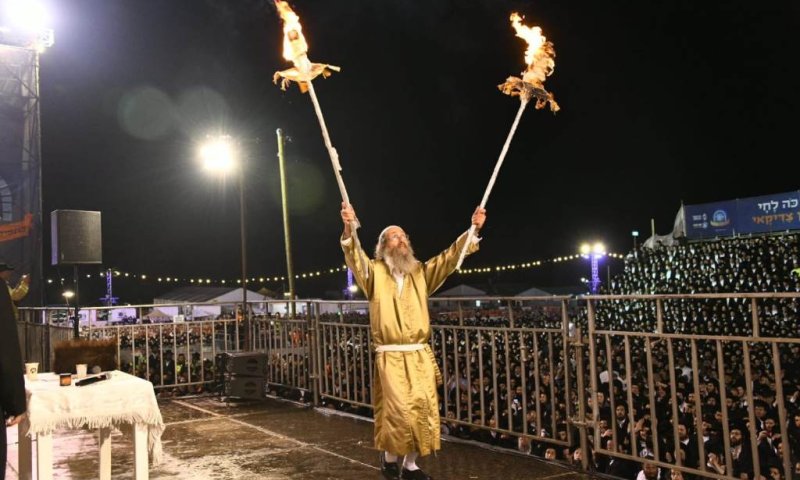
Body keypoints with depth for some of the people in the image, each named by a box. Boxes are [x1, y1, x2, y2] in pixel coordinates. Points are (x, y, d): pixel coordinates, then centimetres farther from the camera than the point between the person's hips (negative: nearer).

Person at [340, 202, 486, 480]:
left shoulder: (420, 272, 12)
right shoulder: (375, 273, 2)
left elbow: (450, 258, 5)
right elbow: (356, 258, -17)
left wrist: (473, 230, -8)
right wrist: (349, 230, -36)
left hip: (420, 356, 4)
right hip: (391, 356, -4)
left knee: (423, 412, 5)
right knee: (399, 412, -7)